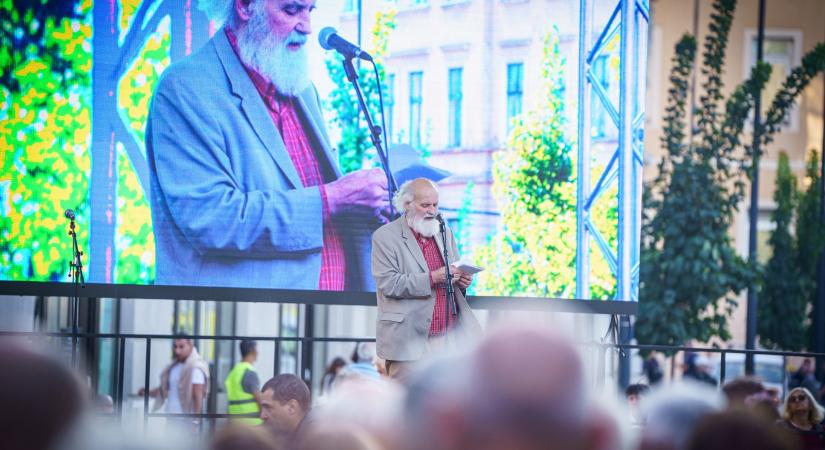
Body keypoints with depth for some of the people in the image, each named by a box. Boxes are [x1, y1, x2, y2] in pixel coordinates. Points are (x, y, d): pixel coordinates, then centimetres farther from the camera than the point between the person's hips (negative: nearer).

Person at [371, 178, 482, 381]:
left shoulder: (445, 233, 16)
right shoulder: (385, 236, -4)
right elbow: (388, 283, -13)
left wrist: (462, 279, 0)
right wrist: (431, 278, -21)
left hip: (449, 336, 5)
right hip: (409, 339, -5)